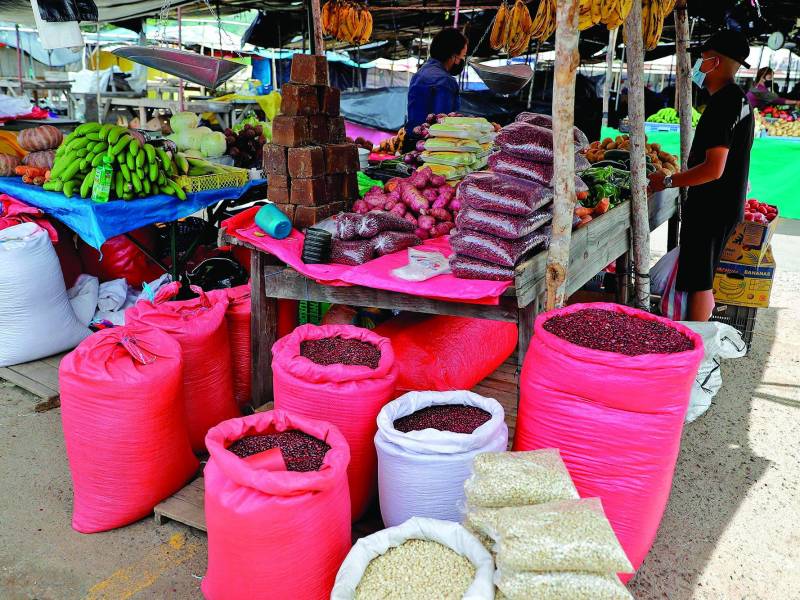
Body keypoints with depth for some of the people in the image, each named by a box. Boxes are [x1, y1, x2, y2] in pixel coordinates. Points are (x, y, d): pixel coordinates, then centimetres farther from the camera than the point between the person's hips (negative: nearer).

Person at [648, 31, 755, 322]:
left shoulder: (722, 104, -19)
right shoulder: (740, 98, 14)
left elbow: (713, 169, -25)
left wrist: (667, 181, -16)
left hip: (711, 207, -10)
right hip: (729, 203, 10)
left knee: (698, 282, -4)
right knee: (702, 279, 18)